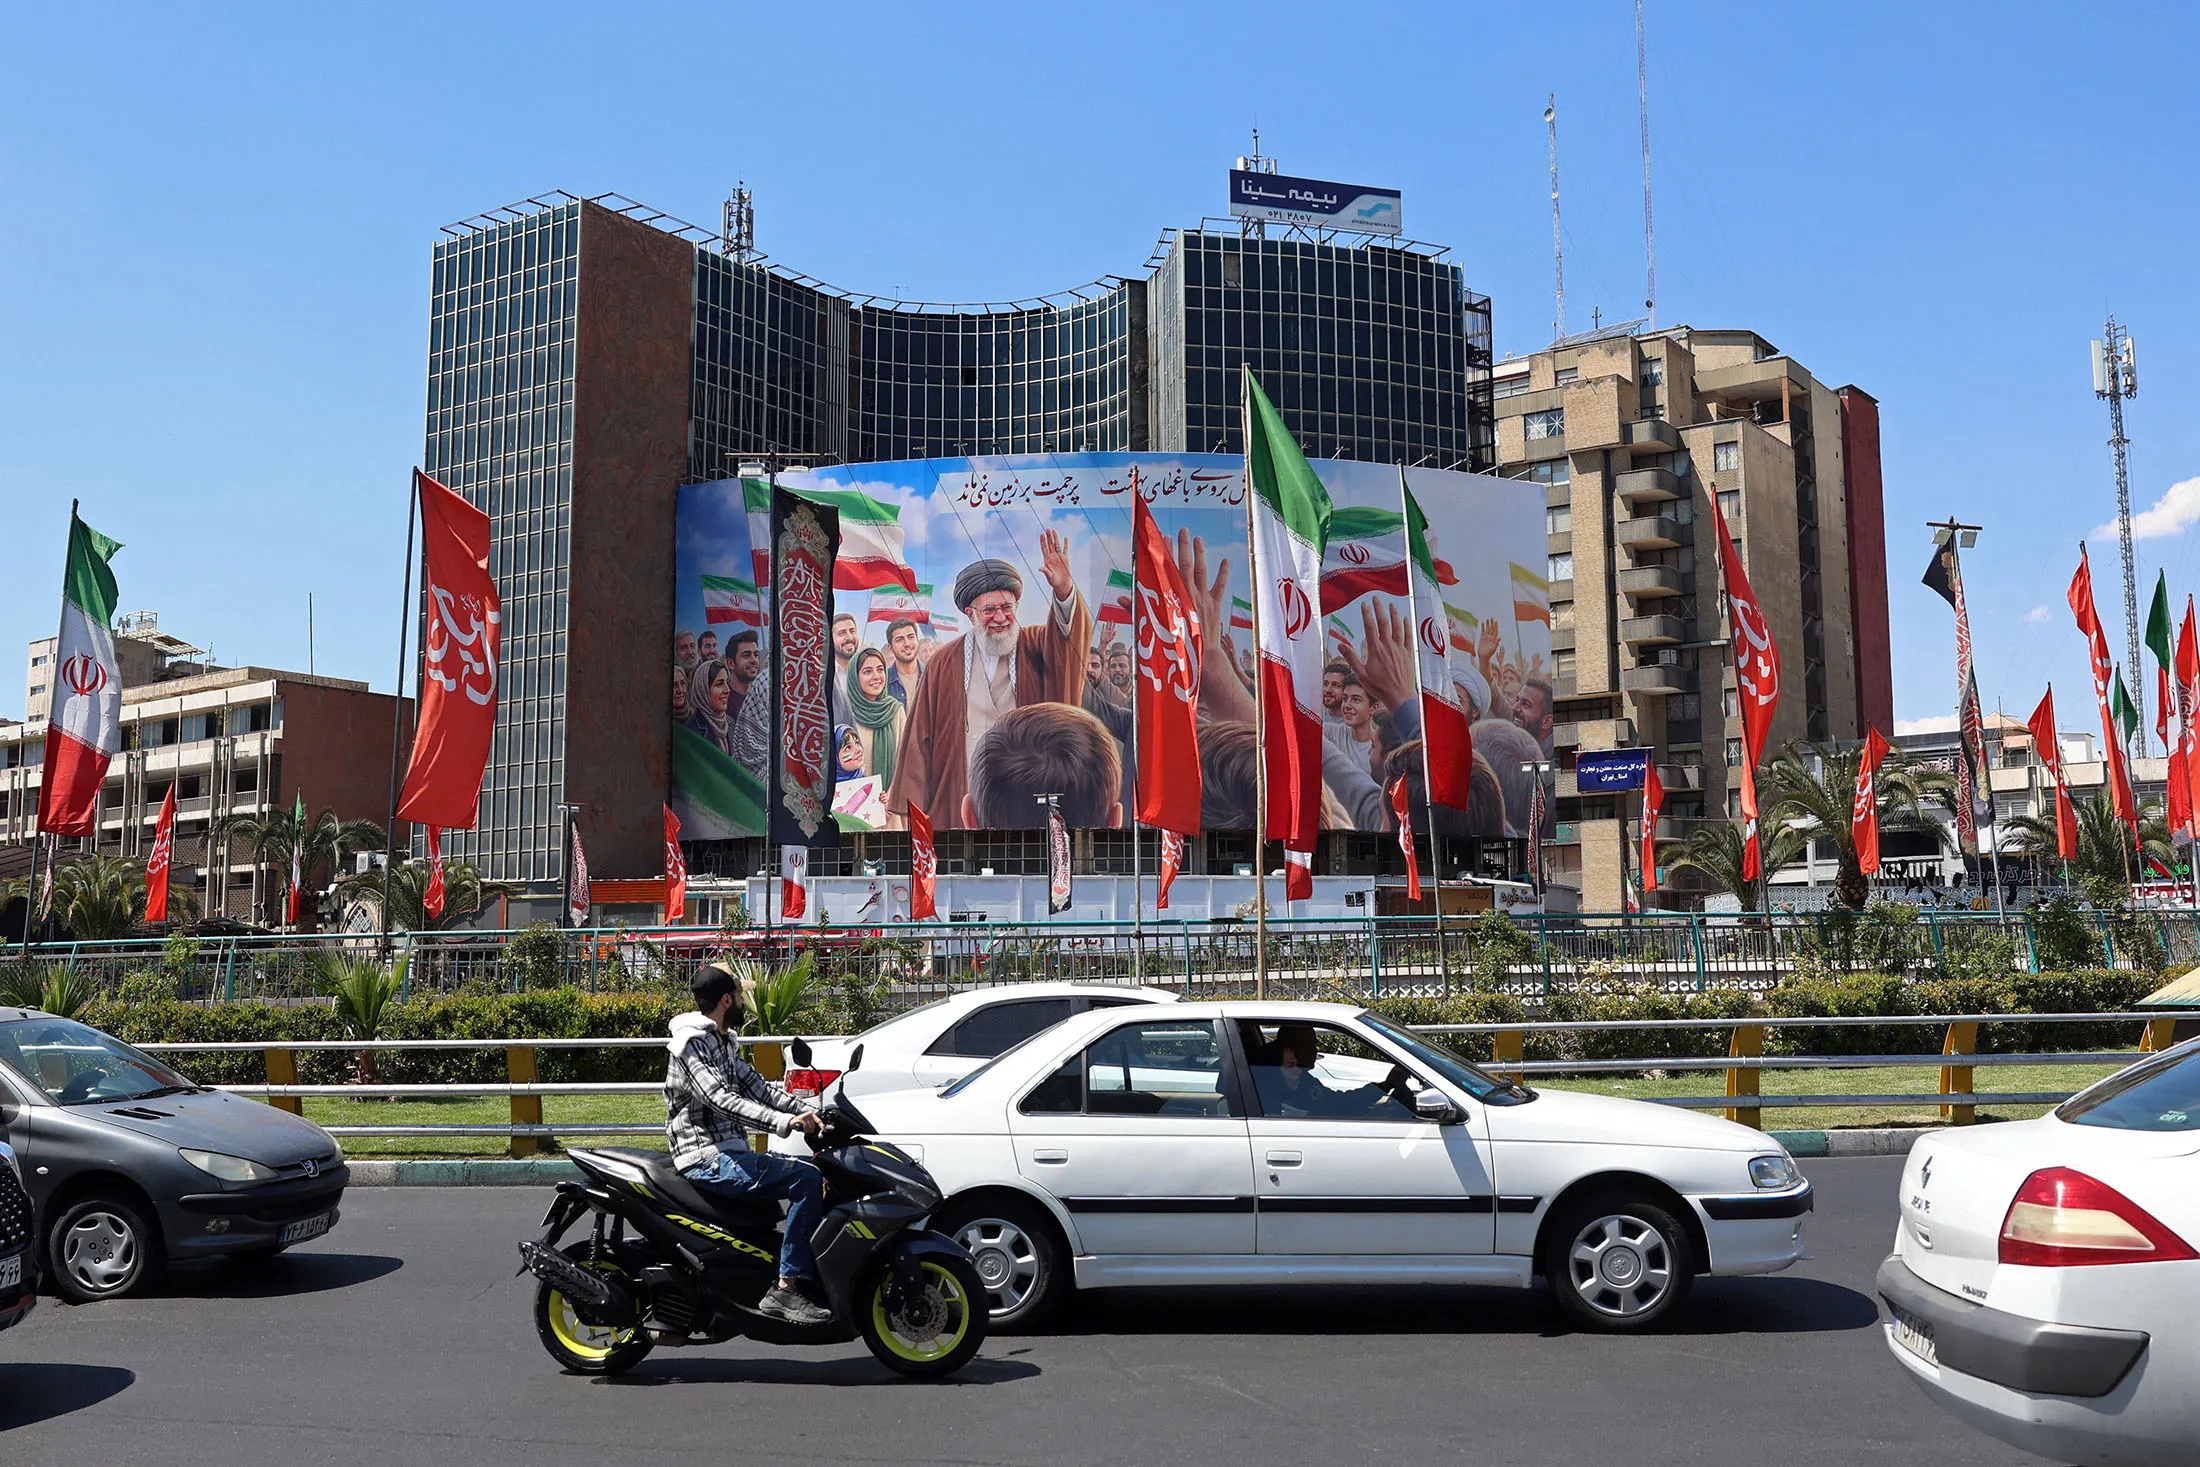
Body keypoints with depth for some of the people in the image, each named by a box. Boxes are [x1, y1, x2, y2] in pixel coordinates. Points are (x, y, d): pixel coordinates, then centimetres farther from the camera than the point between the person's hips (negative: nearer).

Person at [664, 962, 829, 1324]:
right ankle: (786, 1288, -23)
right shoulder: (691, 1042, -12)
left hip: (728, 1155, 10)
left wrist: (807, 1111, 2)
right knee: (806, 1178, -21)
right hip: (708, 1161, -10)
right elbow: (721, 1100, -24)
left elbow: (756, 1085, 16)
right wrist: (784, 1122, -34)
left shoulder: (722, 1041, 19)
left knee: (808, 1172, 12)